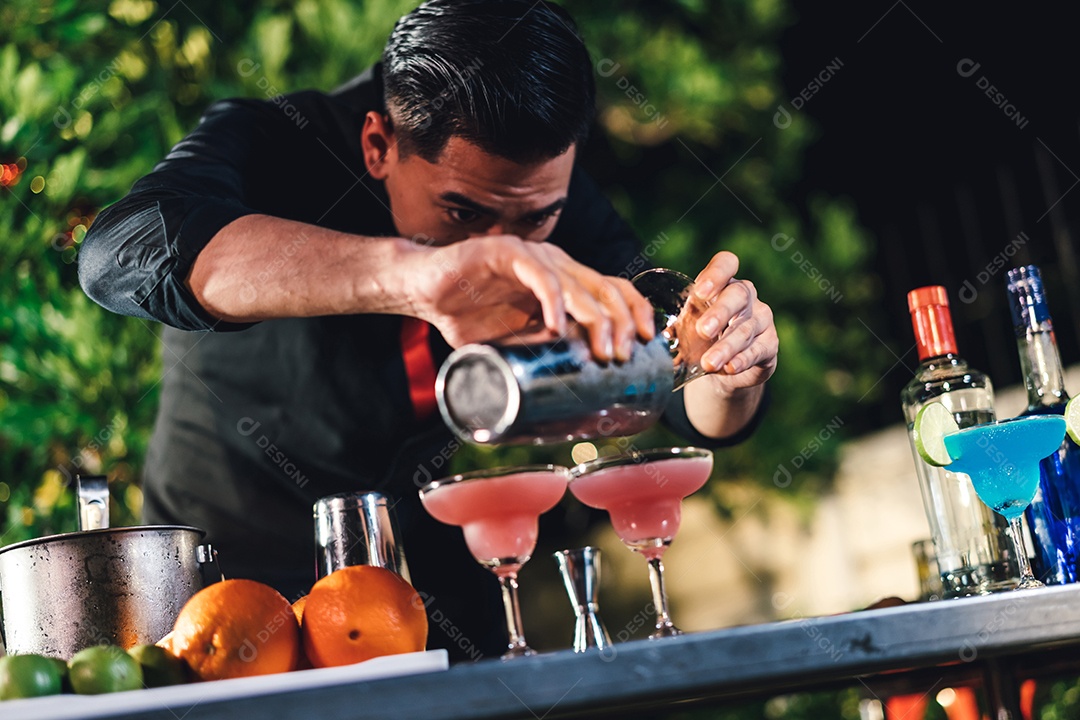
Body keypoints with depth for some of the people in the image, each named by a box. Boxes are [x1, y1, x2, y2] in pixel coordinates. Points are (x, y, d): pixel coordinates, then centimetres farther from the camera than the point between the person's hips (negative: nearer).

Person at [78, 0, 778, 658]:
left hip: (446, 607, 3)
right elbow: (120, 254, -44)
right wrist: (412, 272, -56)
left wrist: (731, 373, -33)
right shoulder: (268, 146, -21)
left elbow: (696, 414, -8)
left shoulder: (546, 189, -9)